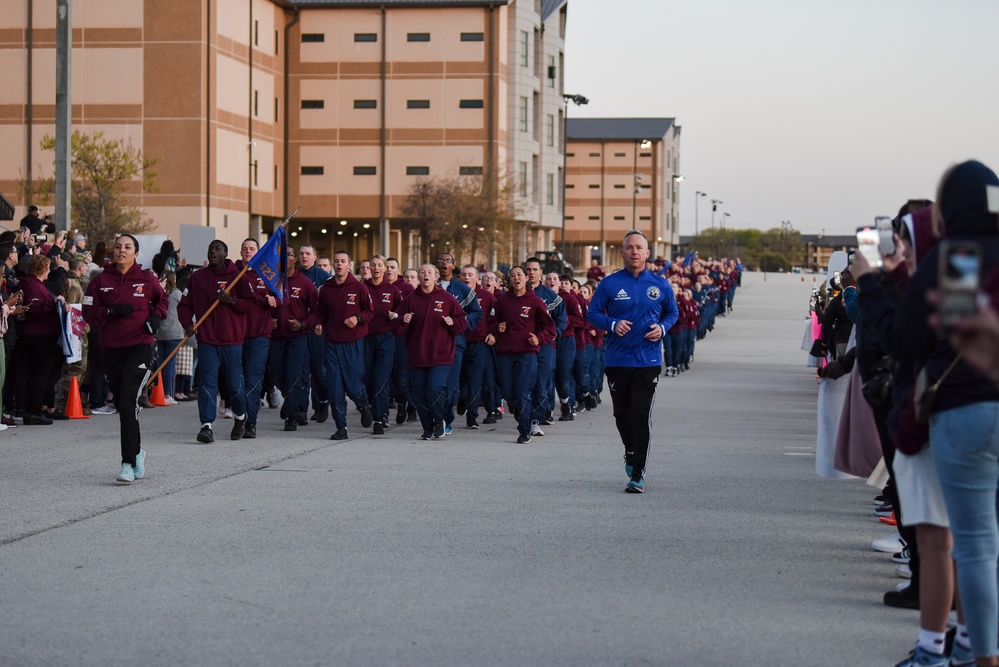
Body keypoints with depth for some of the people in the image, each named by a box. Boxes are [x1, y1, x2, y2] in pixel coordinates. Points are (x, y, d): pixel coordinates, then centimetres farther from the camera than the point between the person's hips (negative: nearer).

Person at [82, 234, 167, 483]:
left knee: (128, 404, -16)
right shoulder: (101, 280, 4)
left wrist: (156, 316, 1)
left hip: (140, 348, -3)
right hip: (111, 349, 3)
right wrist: (112, 311, -13)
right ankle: (136, 451, 35)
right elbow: (88, 312, 2)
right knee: (121, 405, 12)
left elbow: (162, 299, 20)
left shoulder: (146, 279, 2)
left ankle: (128, 463, -16)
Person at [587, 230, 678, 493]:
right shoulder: (609, 284, -1)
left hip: (648, 361, -1)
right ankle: (631, 453, 42)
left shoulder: (659, 285, 3)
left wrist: (662, 328, -5)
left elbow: (672, 312, 16)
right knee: (622, 414, 14)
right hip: (617, 361, 1)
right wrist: (613, 324, -16)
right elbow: (592, 314, 3)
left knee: (641, 416, -9)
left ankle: (638, 474, -5)